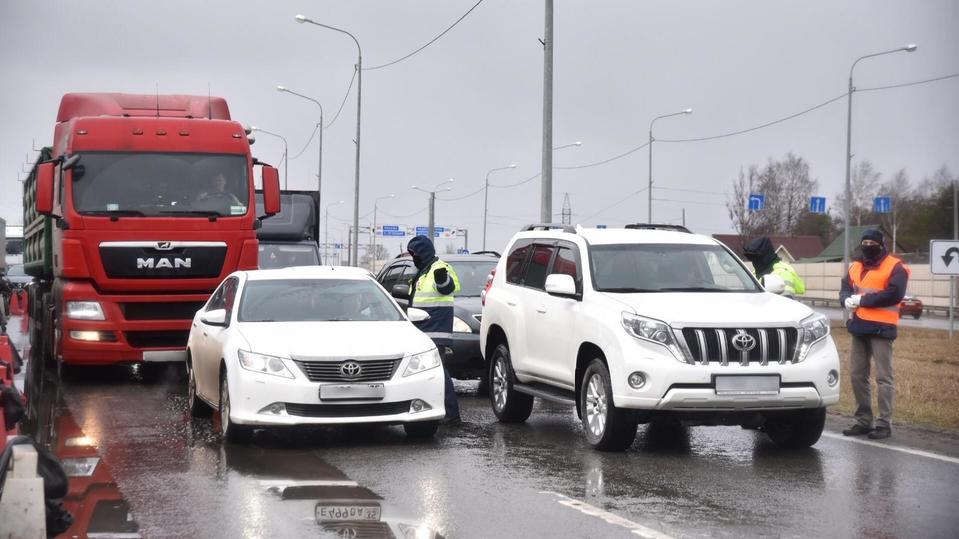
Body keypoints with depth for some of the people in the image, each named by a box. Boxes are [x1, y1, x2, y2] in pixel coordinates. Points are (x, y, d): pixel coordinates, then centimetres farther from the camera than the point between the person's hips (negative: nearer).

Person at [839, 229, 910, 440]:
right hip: (859, 326, 7)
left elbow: (894, 294, -18)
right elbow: (845, 288, 16)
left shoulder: (895, 267, -6)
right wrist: (847, 300, -9)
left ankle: (884, 424, -2)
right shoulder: (856, 266, 16)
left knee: (883, 377, -5)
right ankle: (863, 421, 19)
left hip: (881, 327, -7)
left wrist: (862, 300, -16)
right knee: (857, 375, 10)